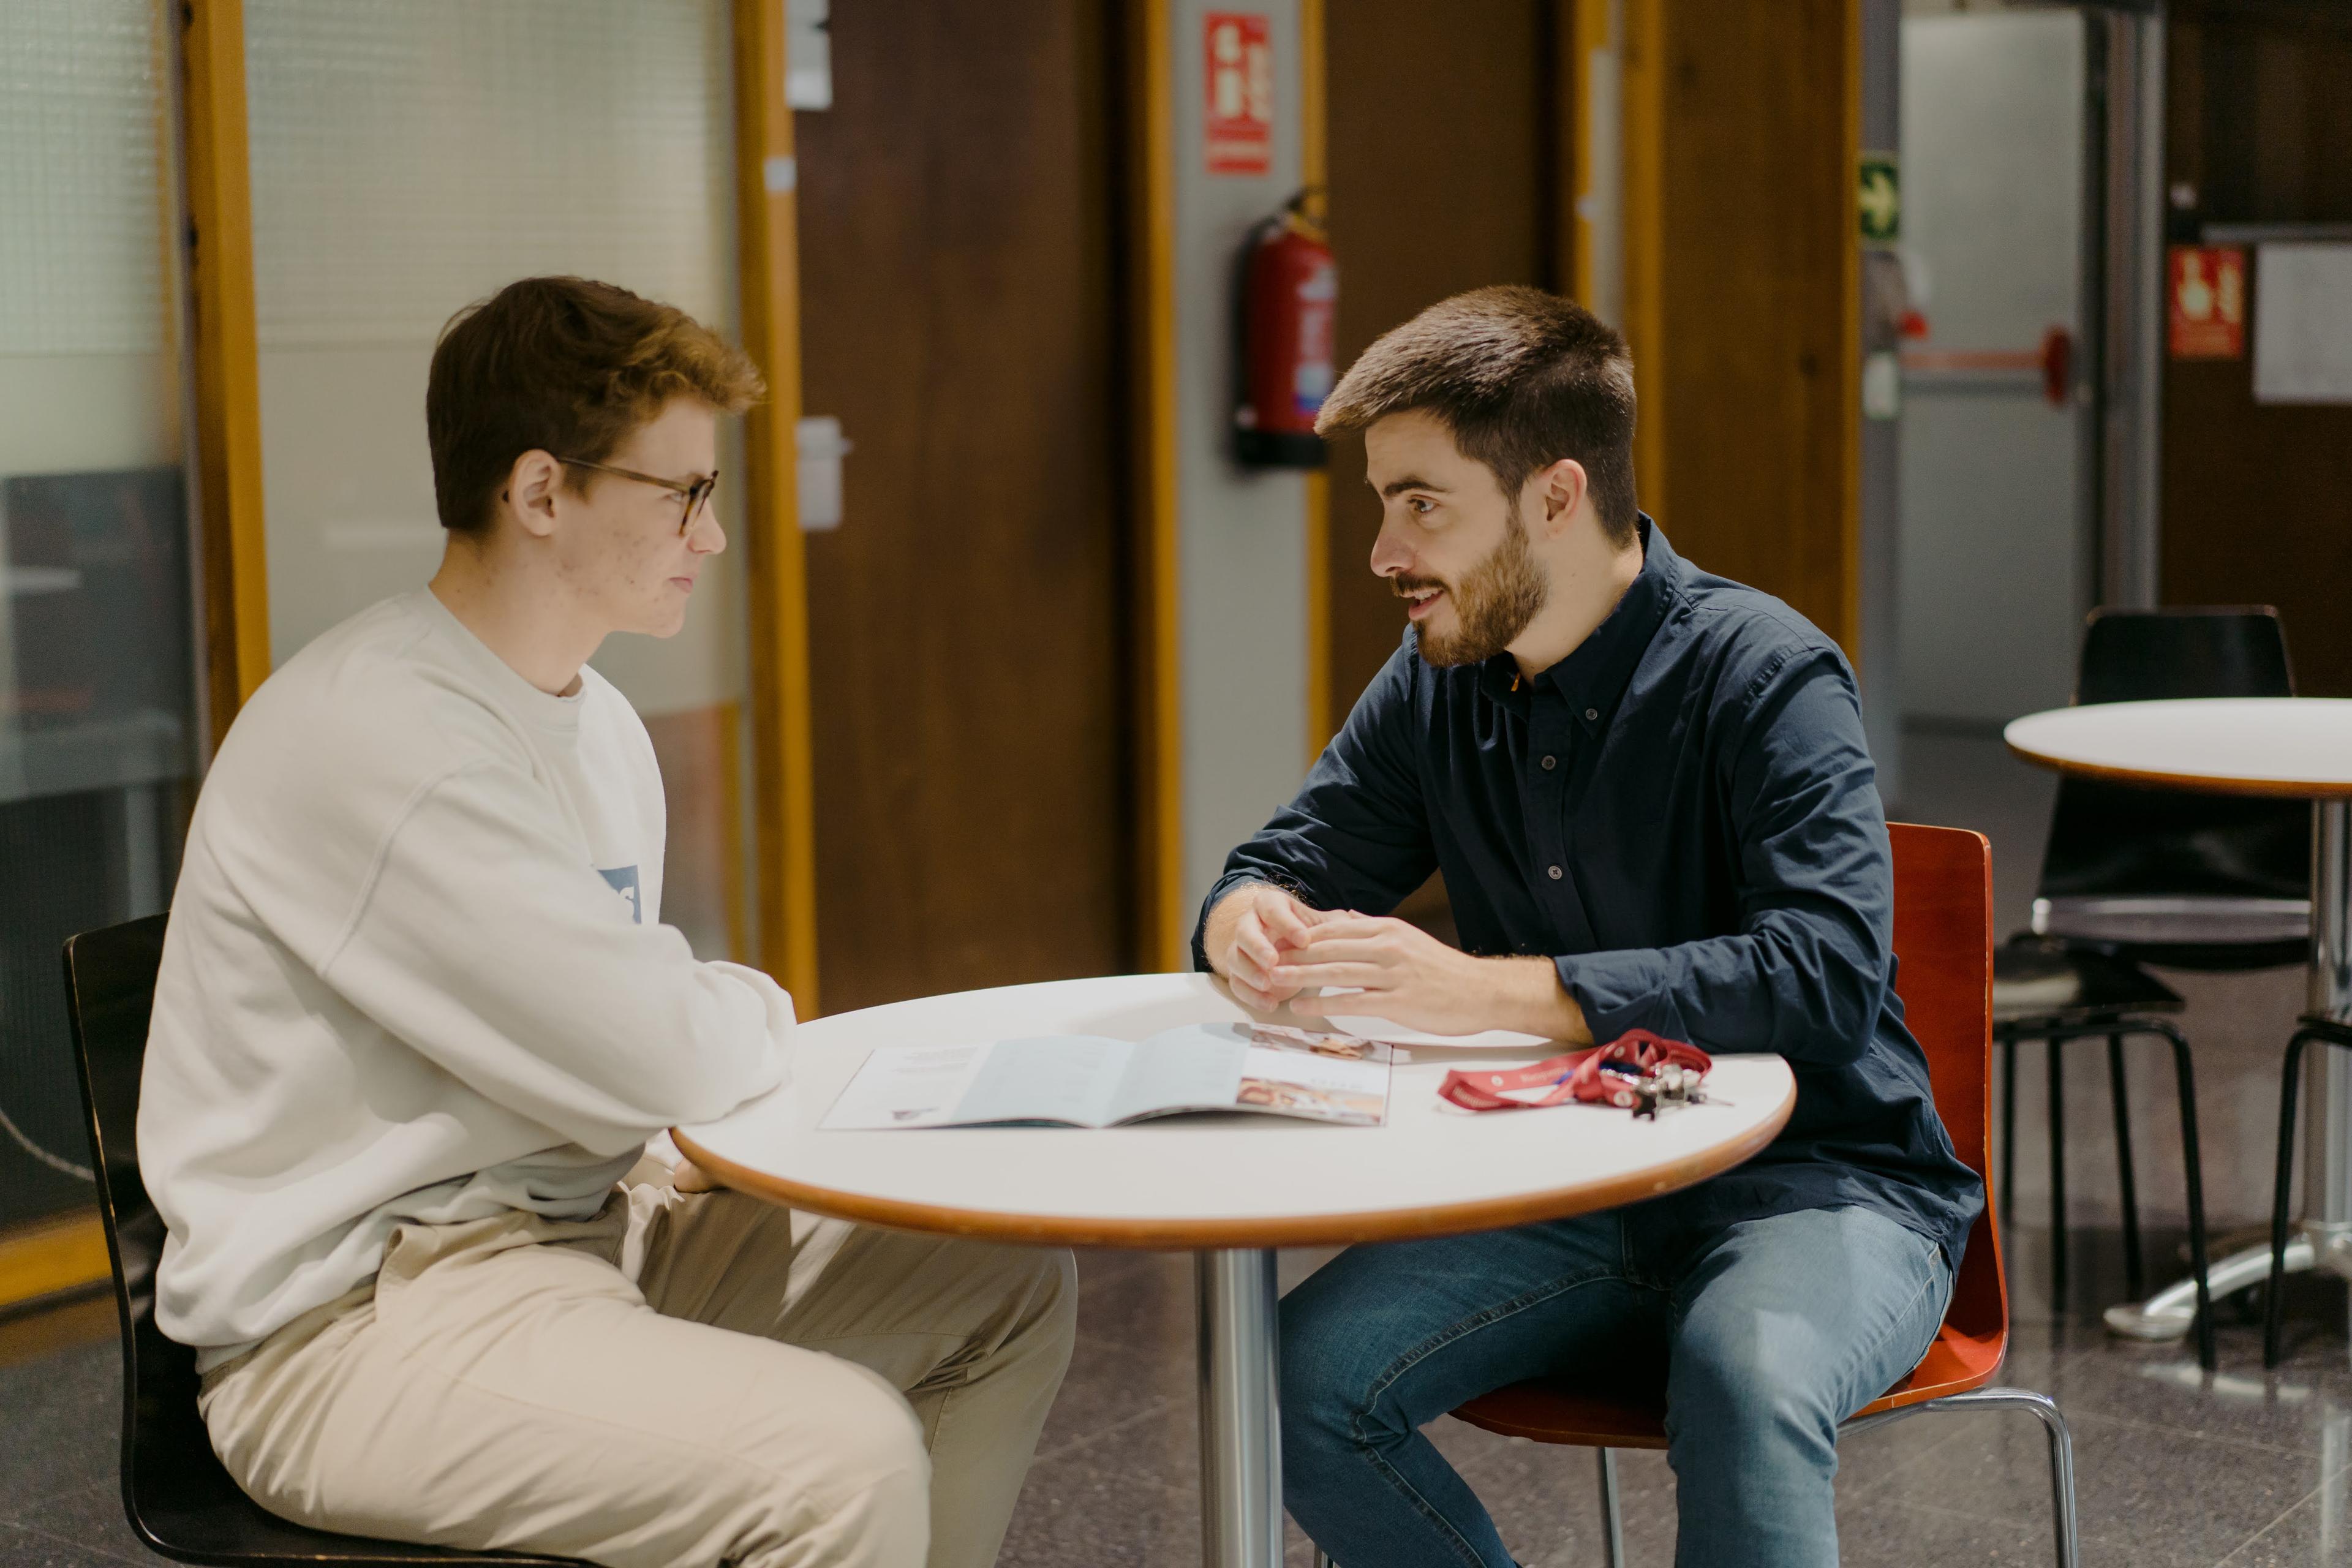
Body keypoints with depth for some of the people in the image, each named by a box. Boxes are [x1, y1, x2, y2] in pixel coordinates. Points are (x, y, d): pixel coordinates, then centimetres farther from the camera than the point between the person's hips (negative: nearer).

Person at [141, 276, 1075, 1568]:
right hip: (353, 1324, -10)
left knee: (1012, 1290, 10)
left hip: (574, 1224, 10)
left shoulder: (599, 724, 11)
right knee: (843, 1451, -29)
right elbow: (663, 1064, -24)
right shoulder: (378, 736, -22)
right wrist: (757, 1016, -1)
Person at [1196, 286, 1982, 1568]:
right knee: (1300, 1380, -19)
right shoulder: (1436, 686, 4)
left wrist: (1489, 991, -33)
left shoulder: (1762, 673, -15)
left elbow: (1828, 973, -28)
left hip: (1814, 1184, -5)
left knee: (1746, 1388, -38)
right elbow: (1287, 865, 15)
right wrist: (1249, 922, -12)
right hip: (1577, 1196, 5)